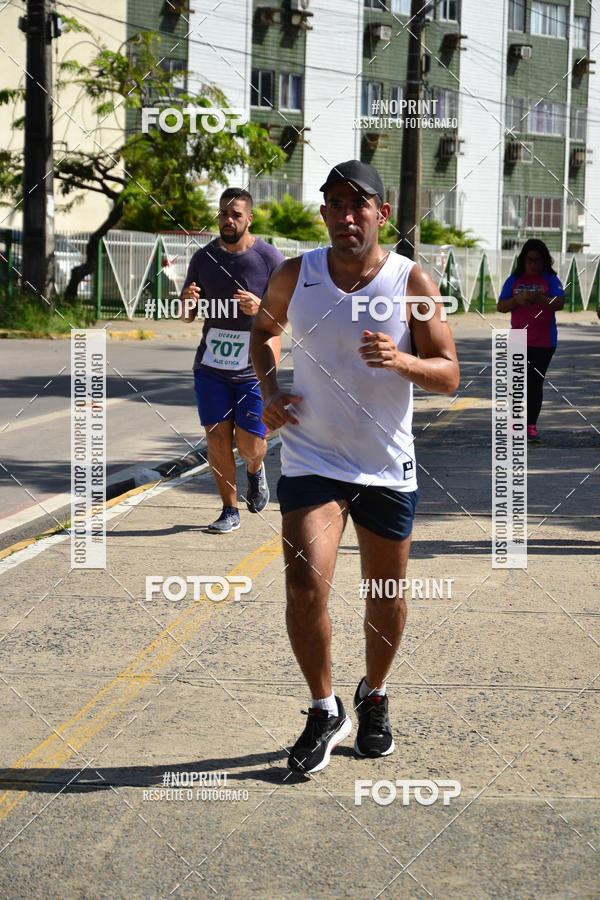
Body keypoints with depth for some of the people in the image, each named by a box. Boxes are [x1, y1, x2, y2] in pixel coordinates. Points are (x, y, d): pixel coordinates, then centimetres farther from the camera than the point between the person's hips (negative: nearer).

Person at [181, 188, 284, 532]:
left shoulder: (270, 258, -5)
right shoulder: (203, 258, 4)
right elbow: (187, 316, 11)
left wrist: (260, 307, -24)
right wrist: (188, 300, -13)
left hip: (254, 368, -2)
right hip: (211, 366, 2)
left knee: (249, 445, -3)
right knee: (217, 438, -1)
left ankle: (256, 470, 34)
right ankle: (230, 510, 14)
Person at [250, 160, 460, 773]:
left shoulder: (412, 283, -8)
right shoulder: (295, 276, -3)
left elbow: (449, 374, -7)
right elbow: (263, 328, 18)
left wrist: (401, 360, -27)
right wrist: (268, 389, 0)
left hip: (387, 468, 0)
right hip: (312, 460, 0)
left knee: (386, 596, 12)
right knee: (305, 587, -15)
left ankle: (374, 697, 38)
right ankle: (324, 712, 5)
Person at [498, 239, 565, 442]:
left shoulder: (551, 279, 1)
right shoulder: (514, 280, 8)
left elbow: (559, 303, -12)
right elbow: (501, 307, 4)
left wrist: (538, 298, -26)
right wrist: (516, 300, -14)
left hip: (543, 342, -3)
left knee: (535, 383, -7)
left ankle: (531, 426, -7)